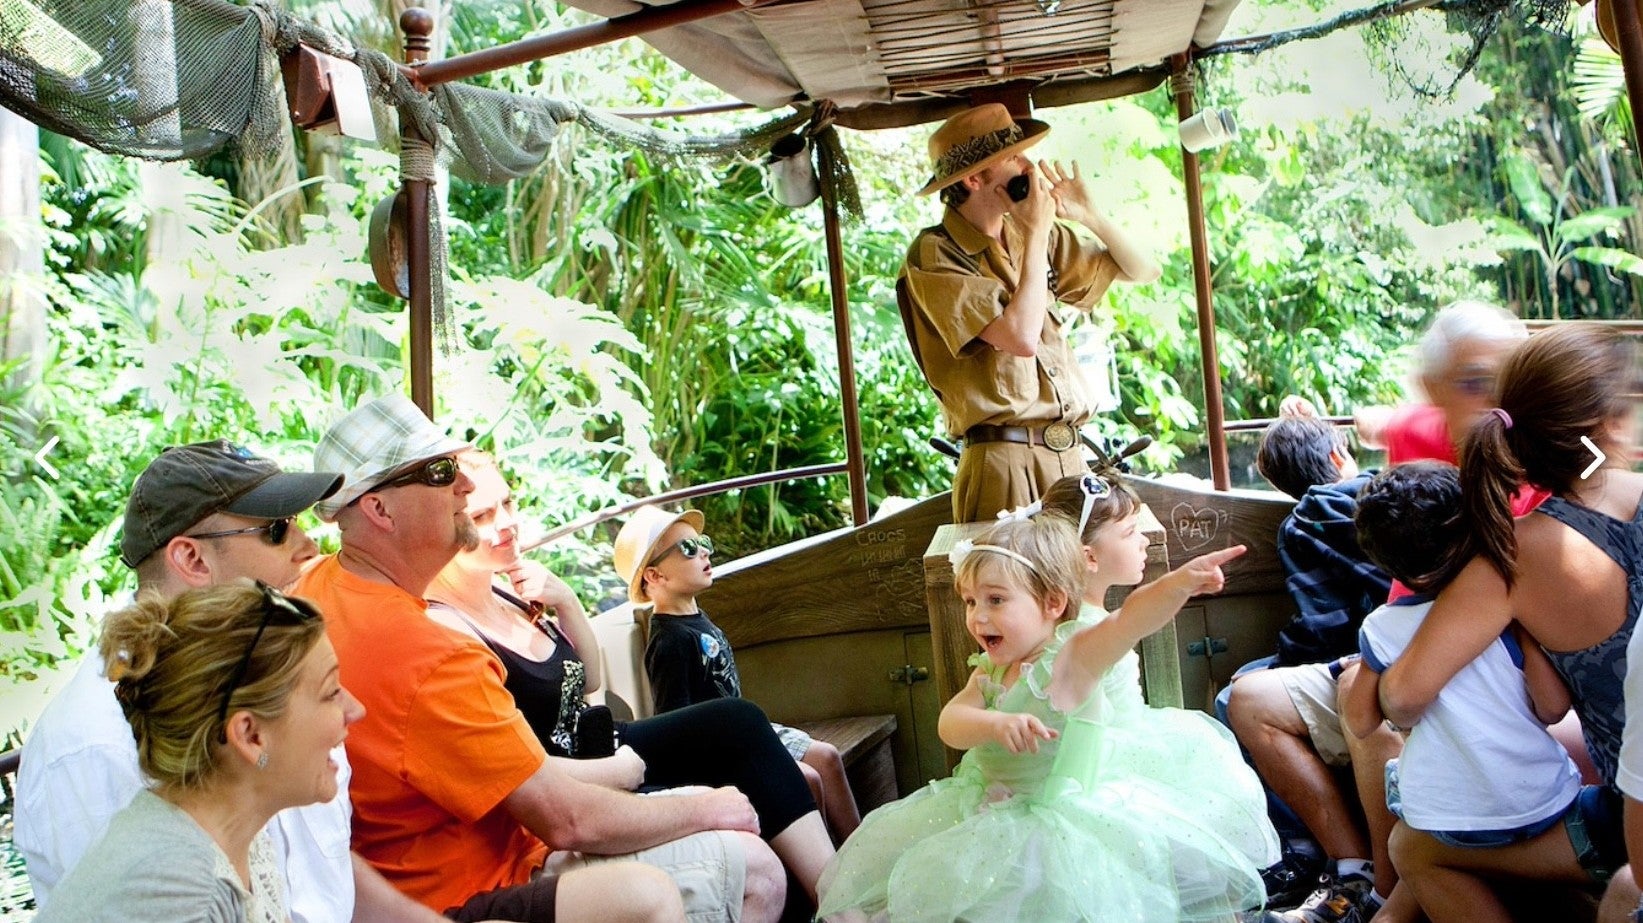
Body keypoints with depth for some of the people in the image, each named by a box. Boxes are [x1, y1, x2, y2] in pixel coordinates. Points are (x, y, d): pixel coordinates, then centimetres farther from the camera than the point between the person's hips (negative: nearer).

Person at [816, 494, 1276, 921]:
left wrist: (1179, 582, -53)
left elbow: (1133, 617, -34)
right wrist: (998, 723, -36)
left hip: (1068, 810, -6)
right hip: (998, 809, 6)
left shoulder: (1072, 658, -16)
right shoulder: (992, 669, 1)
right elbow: (951, 723, -15)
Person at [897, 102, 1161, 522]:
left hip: (1070, 456, 7)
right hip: (1004, 465, -6)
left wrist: (1090, 215, 2)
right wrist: (1036, 234, -12)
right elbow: (1021, 338, -21)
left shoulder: (1037, 237, 11)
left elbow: (1143, 271, 18)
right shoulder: (933, 256, -10)